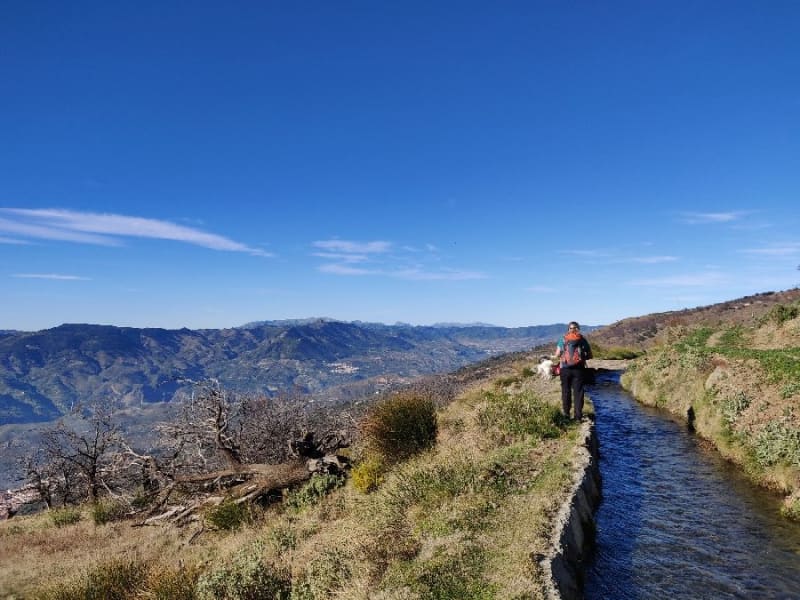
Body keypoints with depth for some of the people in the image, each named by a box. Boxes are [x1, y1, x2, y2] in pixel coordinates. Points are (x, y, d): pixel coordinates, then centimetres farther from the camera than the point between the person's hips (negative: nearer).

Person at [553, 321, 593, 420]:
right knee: (578, 392, 4)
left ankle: (566, 414, 14)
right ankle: (578, 415, 3)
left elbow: (557, 355, -1)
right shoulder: (582, 339, 4)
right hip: (579, 369, 0)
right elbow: (589, 355, 5)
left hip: (565, 368, 0)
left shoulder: (563, 339, 3)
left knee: (566, 391, 11)